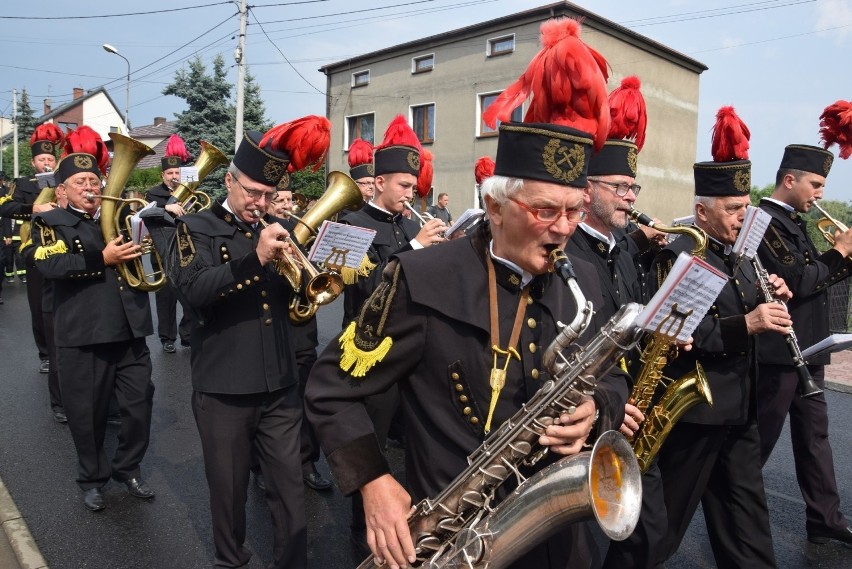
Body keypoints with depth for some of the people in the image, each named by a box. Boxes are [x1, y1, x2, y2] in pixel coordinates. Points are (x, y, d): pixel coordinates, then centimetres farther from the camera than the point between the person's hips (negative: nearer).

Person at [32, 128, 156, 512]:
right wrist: (103, 258, -22)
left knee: (139, 406, 9)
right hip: (81, 336, -3)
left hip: (129, 331, 4)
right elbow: (50, 266, -16)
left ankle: (128, 469, 30)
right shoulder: (50, 223, 2)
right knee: (87, 414, 9)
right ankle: (92, 478, 30)